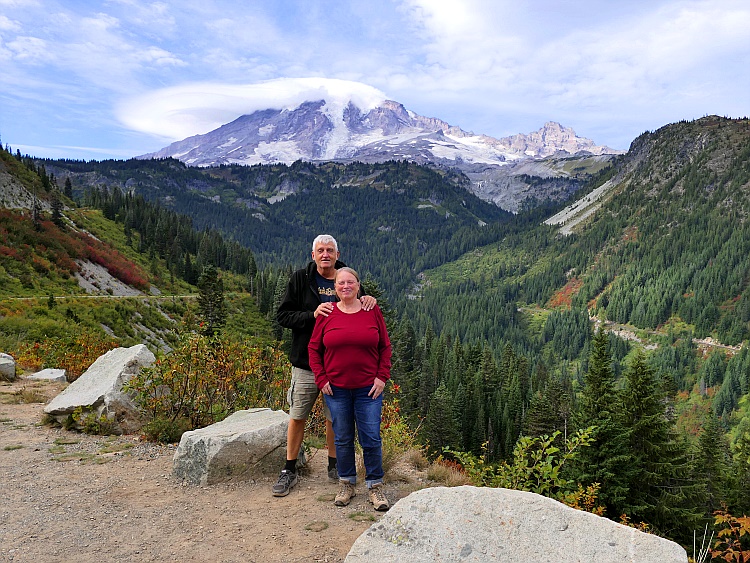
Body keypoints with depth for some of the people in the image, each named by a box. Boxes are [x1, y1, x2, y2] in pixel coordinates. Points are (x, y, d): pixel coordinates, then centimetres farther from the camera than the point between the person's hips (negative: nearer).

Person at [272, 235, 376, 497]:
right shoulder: (300, 279, -2)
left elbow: (367, 317, 11)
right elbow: (282, 315, -4)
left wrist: (369, 300, -13)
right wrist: (313, 314, -19)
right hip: (306, 364, -1)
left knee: (335, 418, 11)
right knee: (297, 417, 8)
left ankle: (334, 466, 30)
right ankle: (289, 470, 23)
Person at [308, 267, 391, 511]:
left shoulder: (372, 311, 0)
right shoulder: (326, 314, -1)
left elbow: (385, 347, 5)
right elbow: (314, 349, 6)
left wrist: (382, 377, -3)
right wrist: (321, 379, -1)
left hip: (368, 389, 0)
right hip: (336, 389, 1)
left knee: (372, 439, 2)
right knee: (343, 439, 11)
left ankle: (375, 487, 18)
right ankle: (346, 484, 28)